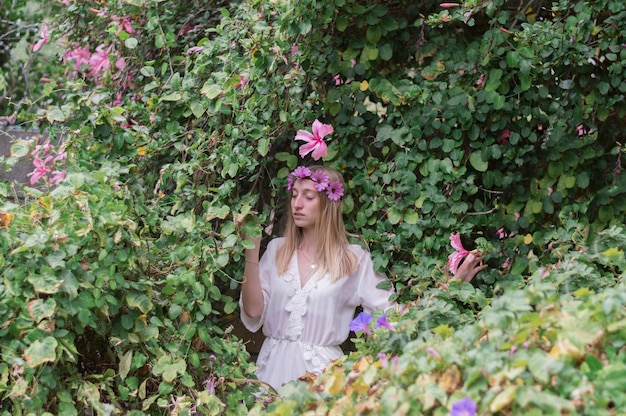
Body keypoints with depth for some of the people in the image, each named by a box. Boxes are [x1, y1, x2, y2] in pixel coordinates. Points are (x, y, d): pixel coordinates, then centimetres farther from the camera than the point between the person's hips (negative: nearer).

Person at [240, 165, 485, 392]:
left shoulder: (354, 260, -2)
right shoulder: (277, 250, 5)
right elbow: (253, 311, -1)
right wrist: (252, 252, -8)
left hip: (321, 369, -2)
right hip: (274, 364, 3)